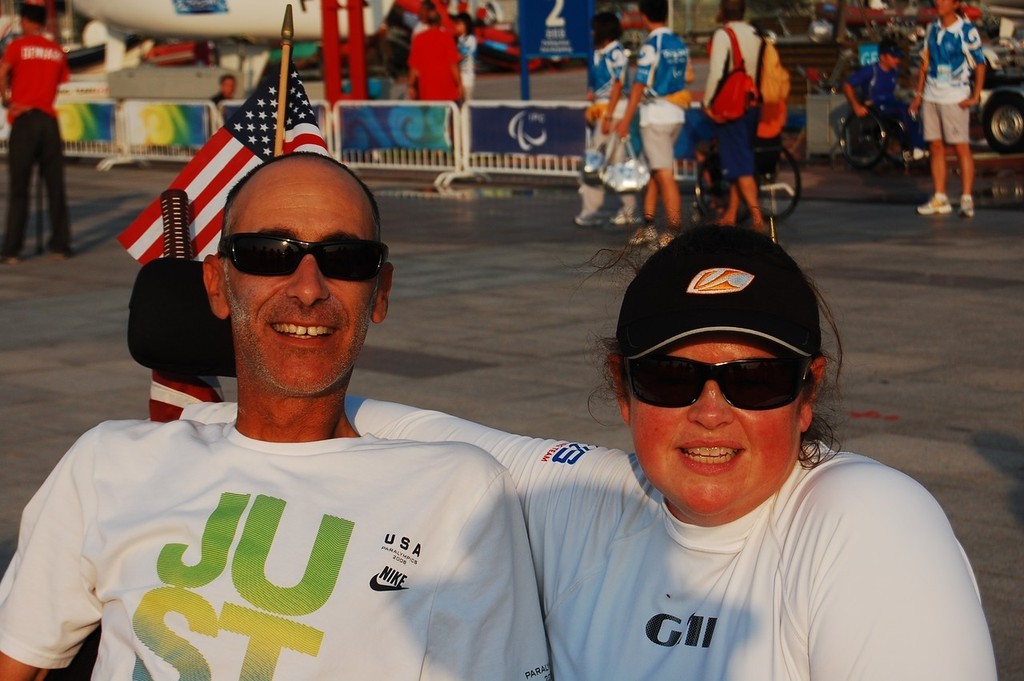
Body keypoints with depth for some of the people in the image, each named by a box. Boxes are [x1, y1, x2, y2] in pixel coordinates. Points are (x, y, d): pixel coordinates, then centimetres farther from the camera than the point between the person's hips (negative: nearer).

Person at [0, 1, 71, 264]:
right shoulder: (57, 51, 11)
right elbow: (58, 86, 4)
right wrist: (40, 102, 4)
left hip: (24, 121, -3)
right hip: (49, 120, 3)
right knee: (55, 186, 9)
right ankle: (60, 245, 9)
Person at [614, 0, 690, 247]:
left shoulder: (651, 45, -13)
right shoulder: (680, 44, 10)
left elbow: (639, 85, -16)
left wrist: (626, 120, -15)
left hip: (656, 115, -8)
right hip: (676, 114, 8)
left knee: (665, 175, -7)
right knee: (653, 171, 15)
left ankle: (676, 232, -8)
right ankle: (648, 227, 18)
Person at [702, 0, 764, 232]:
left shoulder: (723, 35, -12)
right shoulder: (755, 35, 10)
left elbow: (716, 72, -18)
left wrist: (706, 102, -9)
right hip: (753, 105, 7)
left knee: (739, 165, -6)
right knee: (740, 160, 14)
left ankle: (756, 215, -15)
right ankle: (730, 214, 20)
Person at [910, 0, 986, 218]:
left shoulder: (967, 30, -7)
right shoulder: (932, 28, 11)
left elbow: (980, 64, -6)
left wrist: (975, 97, -12)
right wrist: (918, 94, 13)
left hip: (956, 99, -6)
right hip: (931, 97, 6)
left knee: (961, 148, -4)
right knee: (935, 147, 7)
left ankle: (967, 199, -1)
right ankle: (940, 199, 13)